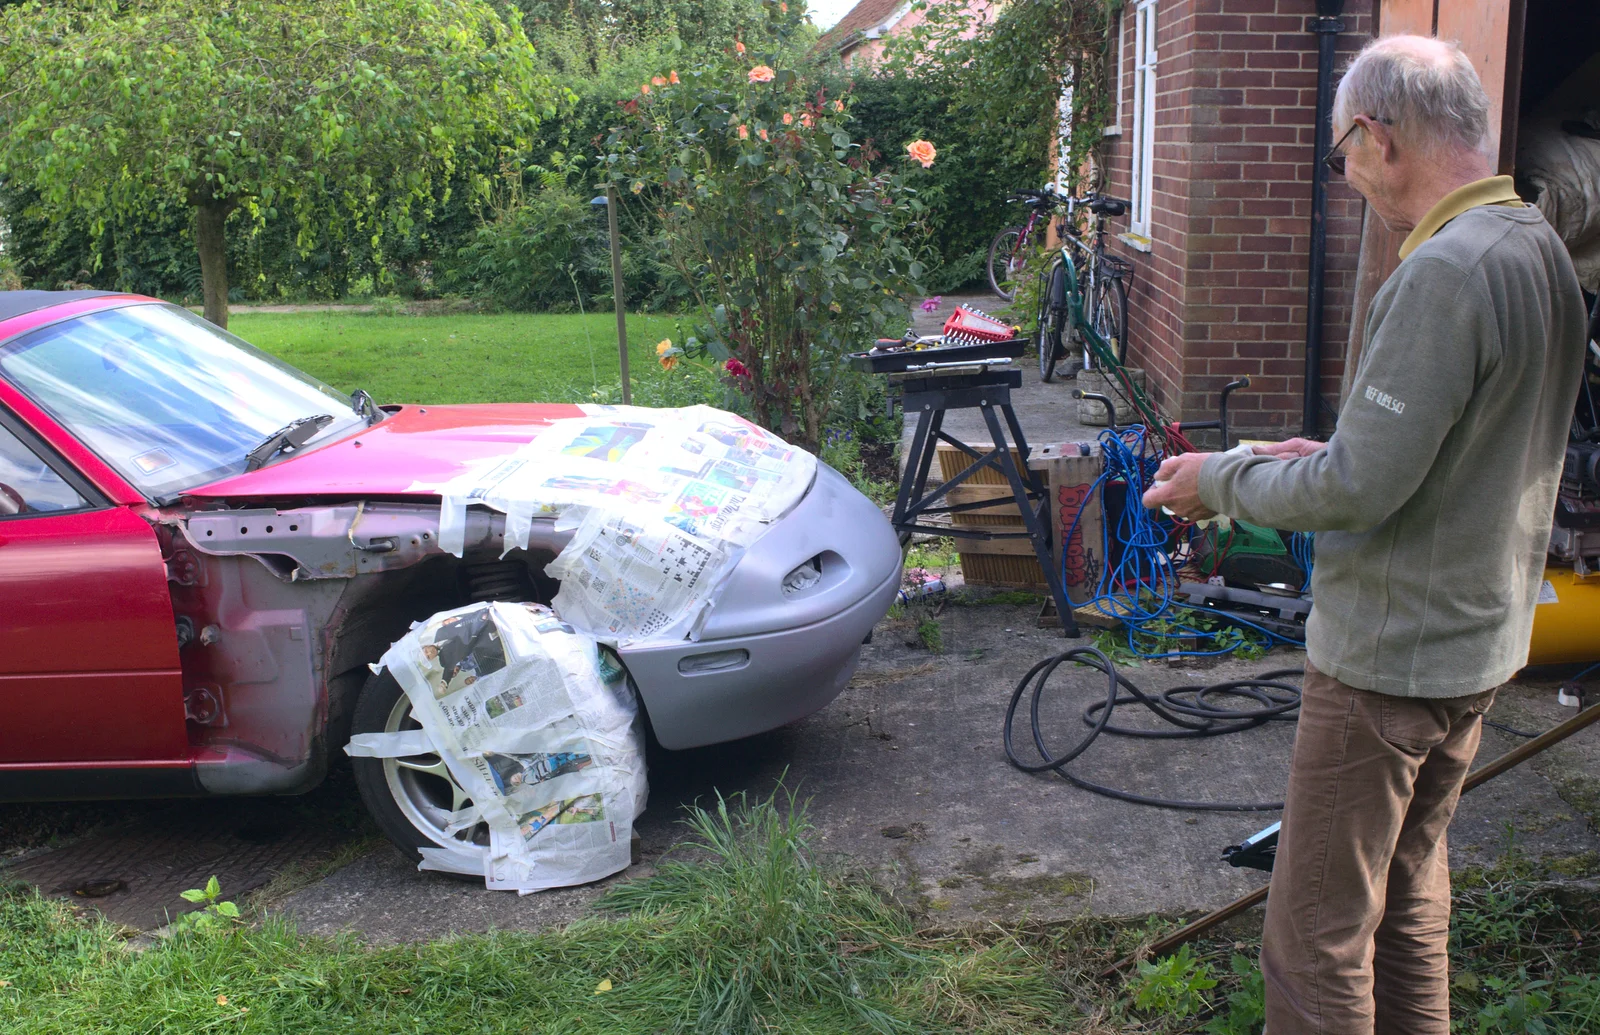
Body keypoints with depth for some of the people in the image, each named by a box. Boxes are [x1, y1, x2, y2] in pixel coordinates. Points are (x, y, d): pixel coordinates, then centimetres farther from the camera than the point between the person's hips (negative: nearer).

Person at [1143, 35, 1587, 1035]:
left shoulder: (1442, 273, -24)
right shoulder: (1544, 250, 7)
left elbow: (1361, 491, -24)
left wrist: (1225, 483, -9)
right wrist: (1330, 454, 15)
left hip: (1389, 658, -10)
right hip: (1482, 640, 10)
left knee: (1318, 934, 2)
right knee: (1409, 889, 23)